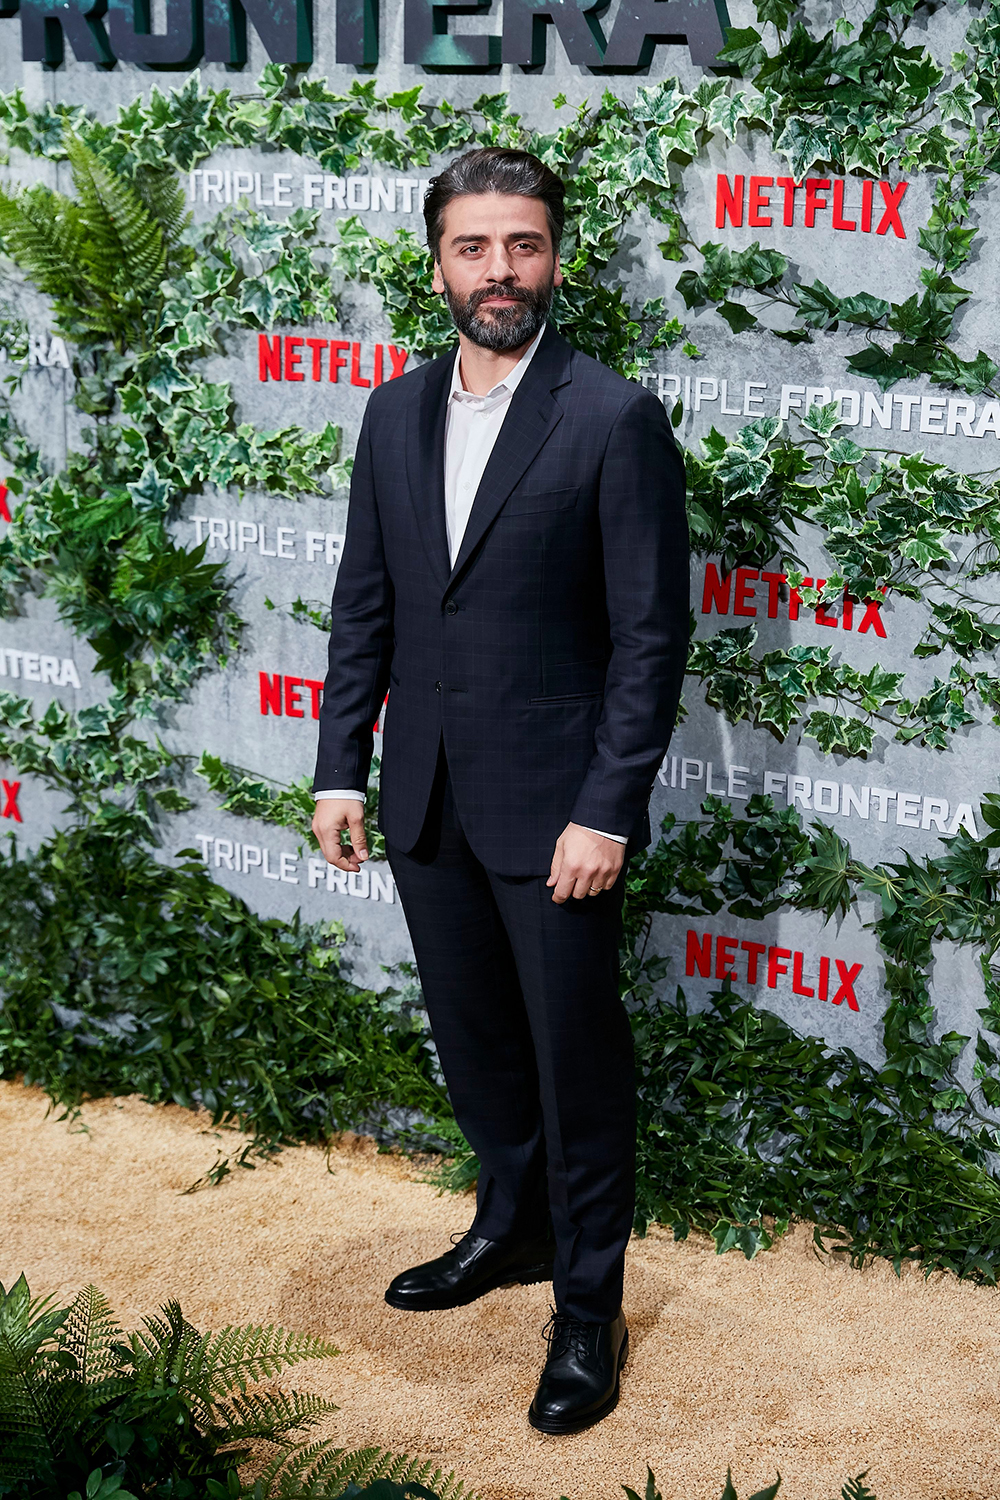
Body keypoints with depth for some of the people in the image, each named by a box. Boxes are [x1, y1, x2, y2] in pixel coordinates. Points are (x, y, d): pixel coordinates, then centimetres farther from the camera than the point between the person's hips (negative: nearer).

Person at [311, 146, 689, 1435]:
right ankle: (512, 1228, 41)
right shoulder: (393, 414, 6)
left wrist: (607, 810, -16)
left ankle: (587, 1304, 21)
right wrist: (340, 767, 6)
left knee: (577, 1059, 6)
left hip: (553, 807, -5)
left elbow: (652, 634, -12)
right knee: (473, 1039, 20)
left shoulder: (614, 420, -11)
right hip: (426, 798, 6)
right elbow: (364, 606, 11)